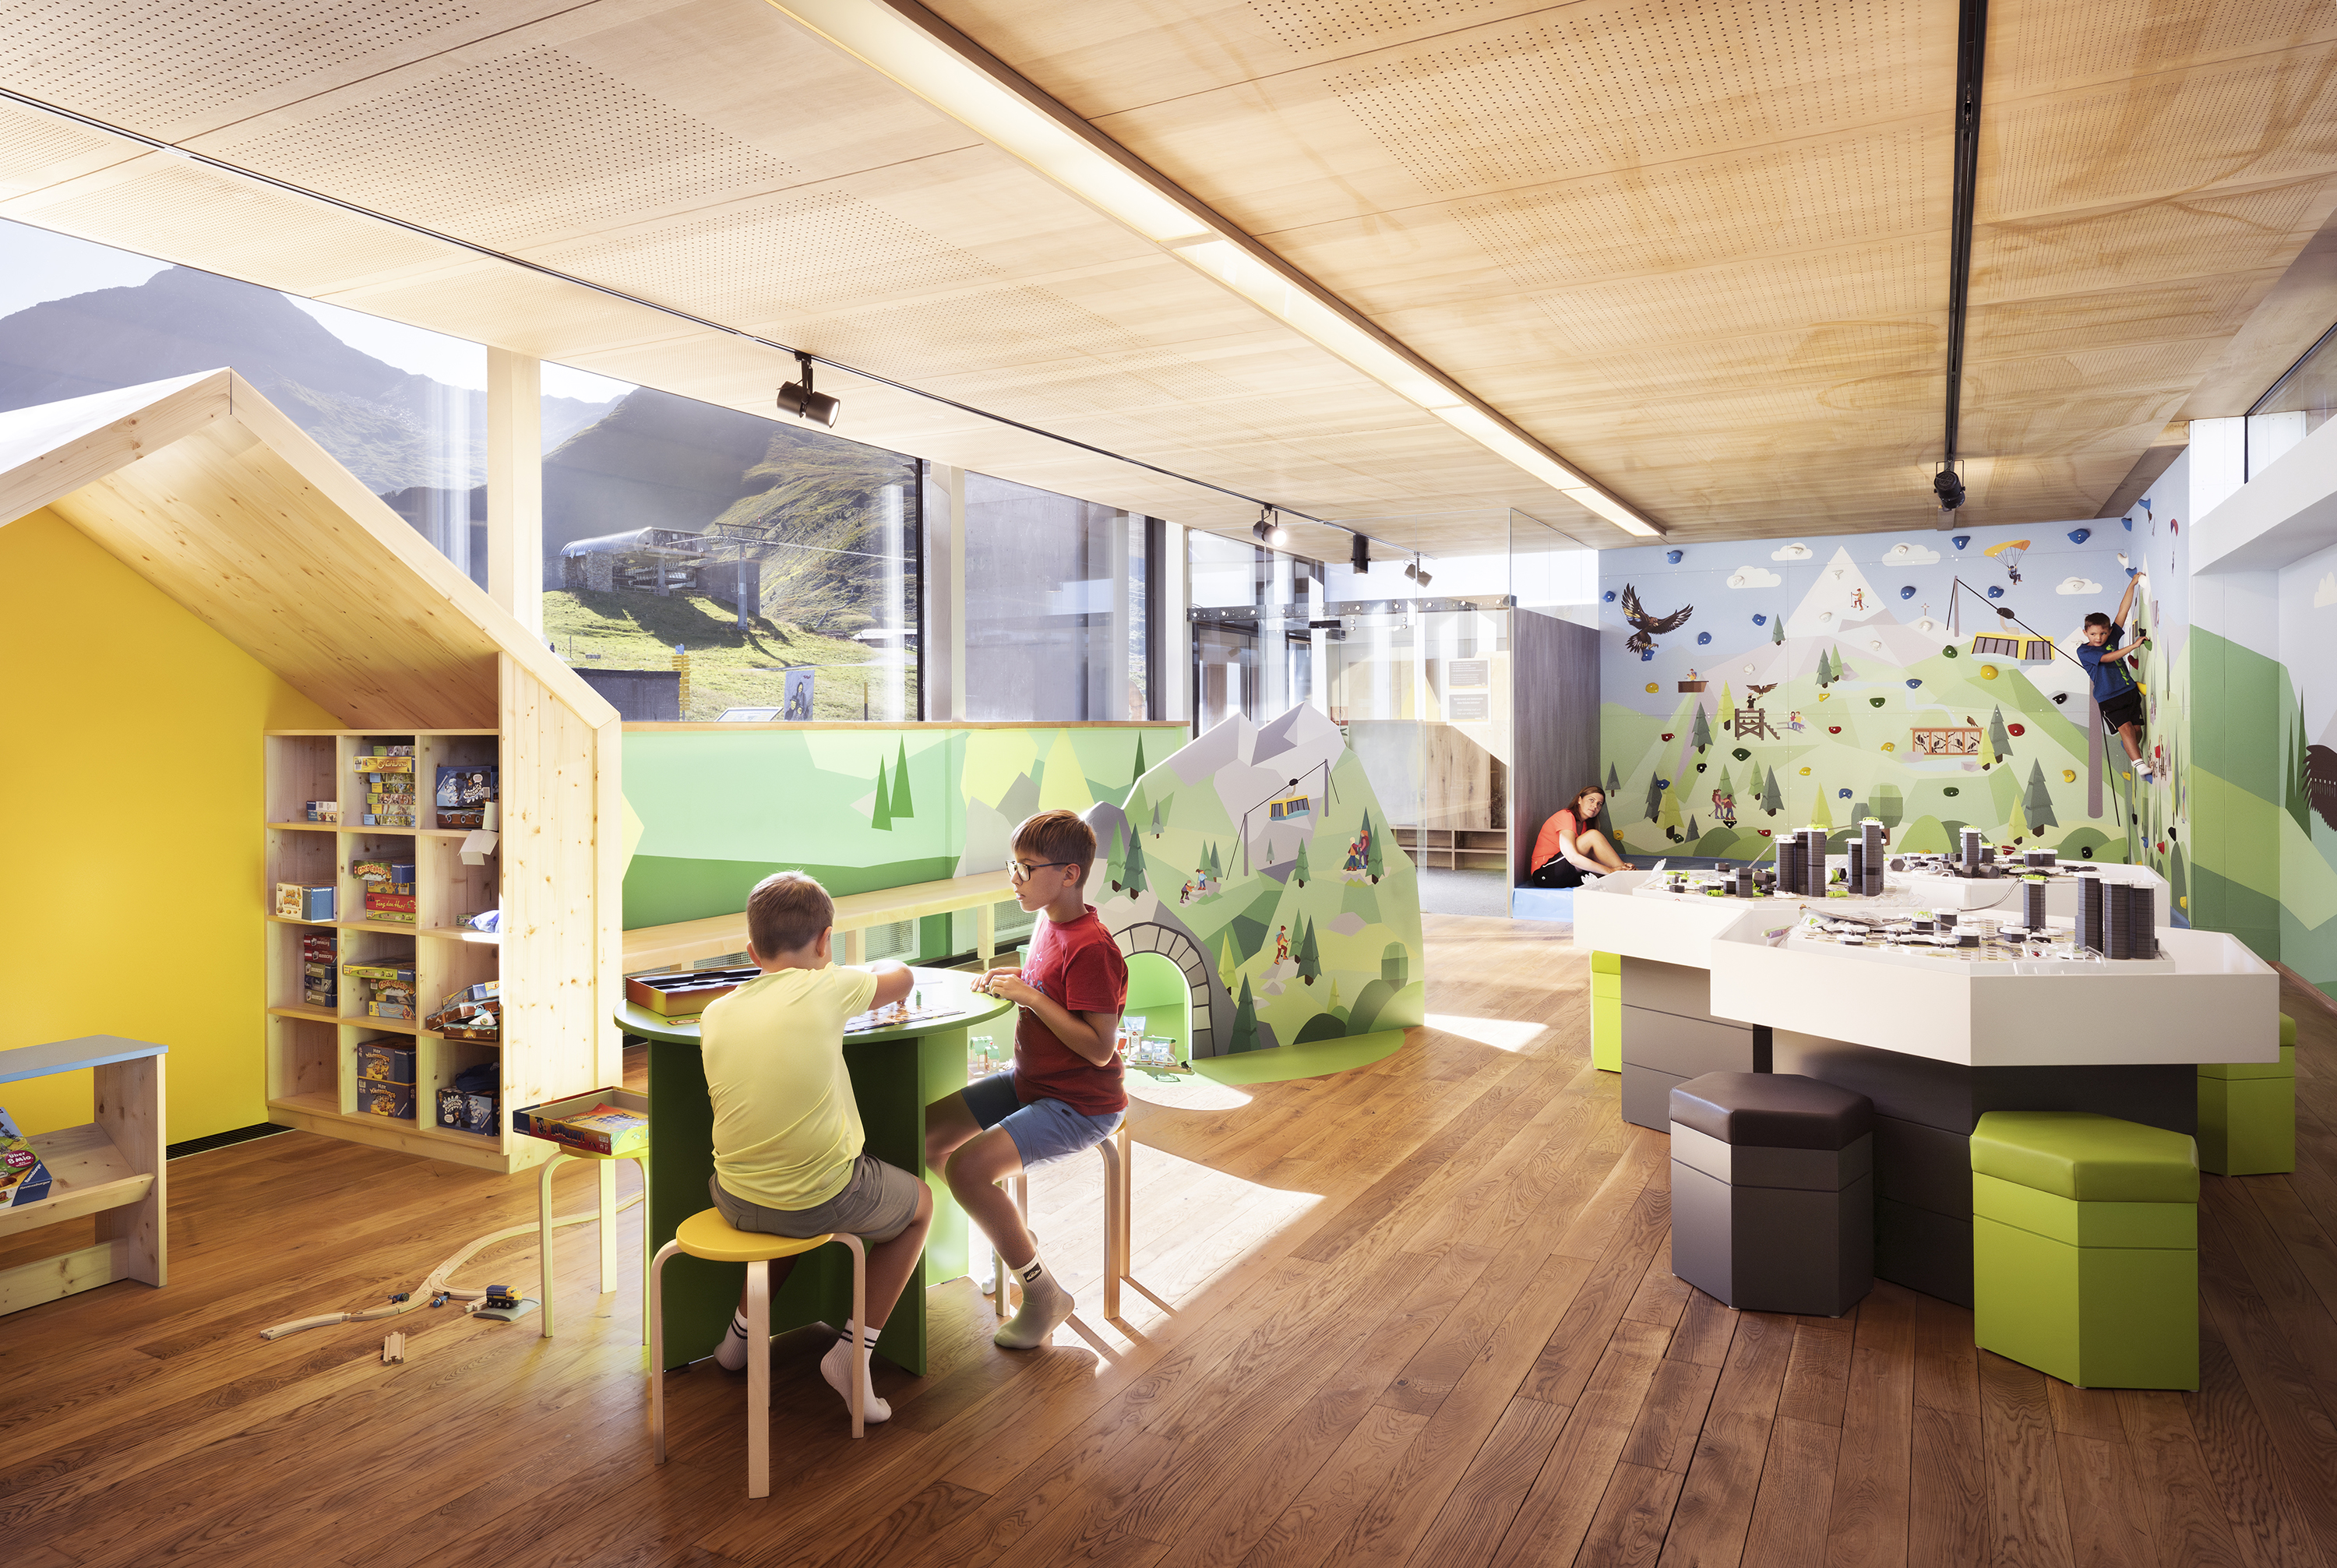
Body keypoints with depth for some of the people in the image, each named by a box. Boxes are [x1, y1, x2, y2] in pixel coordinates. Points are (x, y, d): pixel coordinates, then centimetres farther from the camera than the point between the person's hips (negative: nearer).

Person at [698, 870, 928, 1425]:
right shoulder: (826, 988, -13)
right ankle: (852, 1350, 14)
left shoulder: (715, 1013, -1)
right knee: (920, 1203, 23)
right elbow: (900, 977, 5)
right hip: (822, 1202, -5)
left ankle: (741, 1333, 40)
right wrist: (855, 975, 26)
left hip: (735, 1201, 6)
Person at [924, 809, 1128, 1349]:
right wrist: (1013, 979, 3)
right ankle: (1014, 1238, 22)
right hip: (1029, 1081, 10)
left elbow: (1099, 1048, -26)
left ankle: (1044, 1294, -4)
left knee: (967, 1165, -25)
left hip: (1080, 1105, -10)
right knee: (923, 1134, 5)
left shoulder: (1091, 948, -24)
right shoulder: (1050, 921, 4)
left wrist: (1031, 997, -24)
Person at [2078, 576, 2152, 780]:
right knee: (2125, 727, -19)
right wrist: (2135, 645, -27)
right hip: (2108, 698, -5)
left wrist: (2132, 585, 4)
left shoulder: (2112, 638, 7)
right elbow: (2108, 657, -22)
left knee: (2137, 729, 5)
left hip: (2130, 690, 5)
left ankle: (2132, 751, 34)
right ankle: (2140, 765, -24)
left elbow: (2123, 610, 6)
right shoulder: (2084, 651, -8)